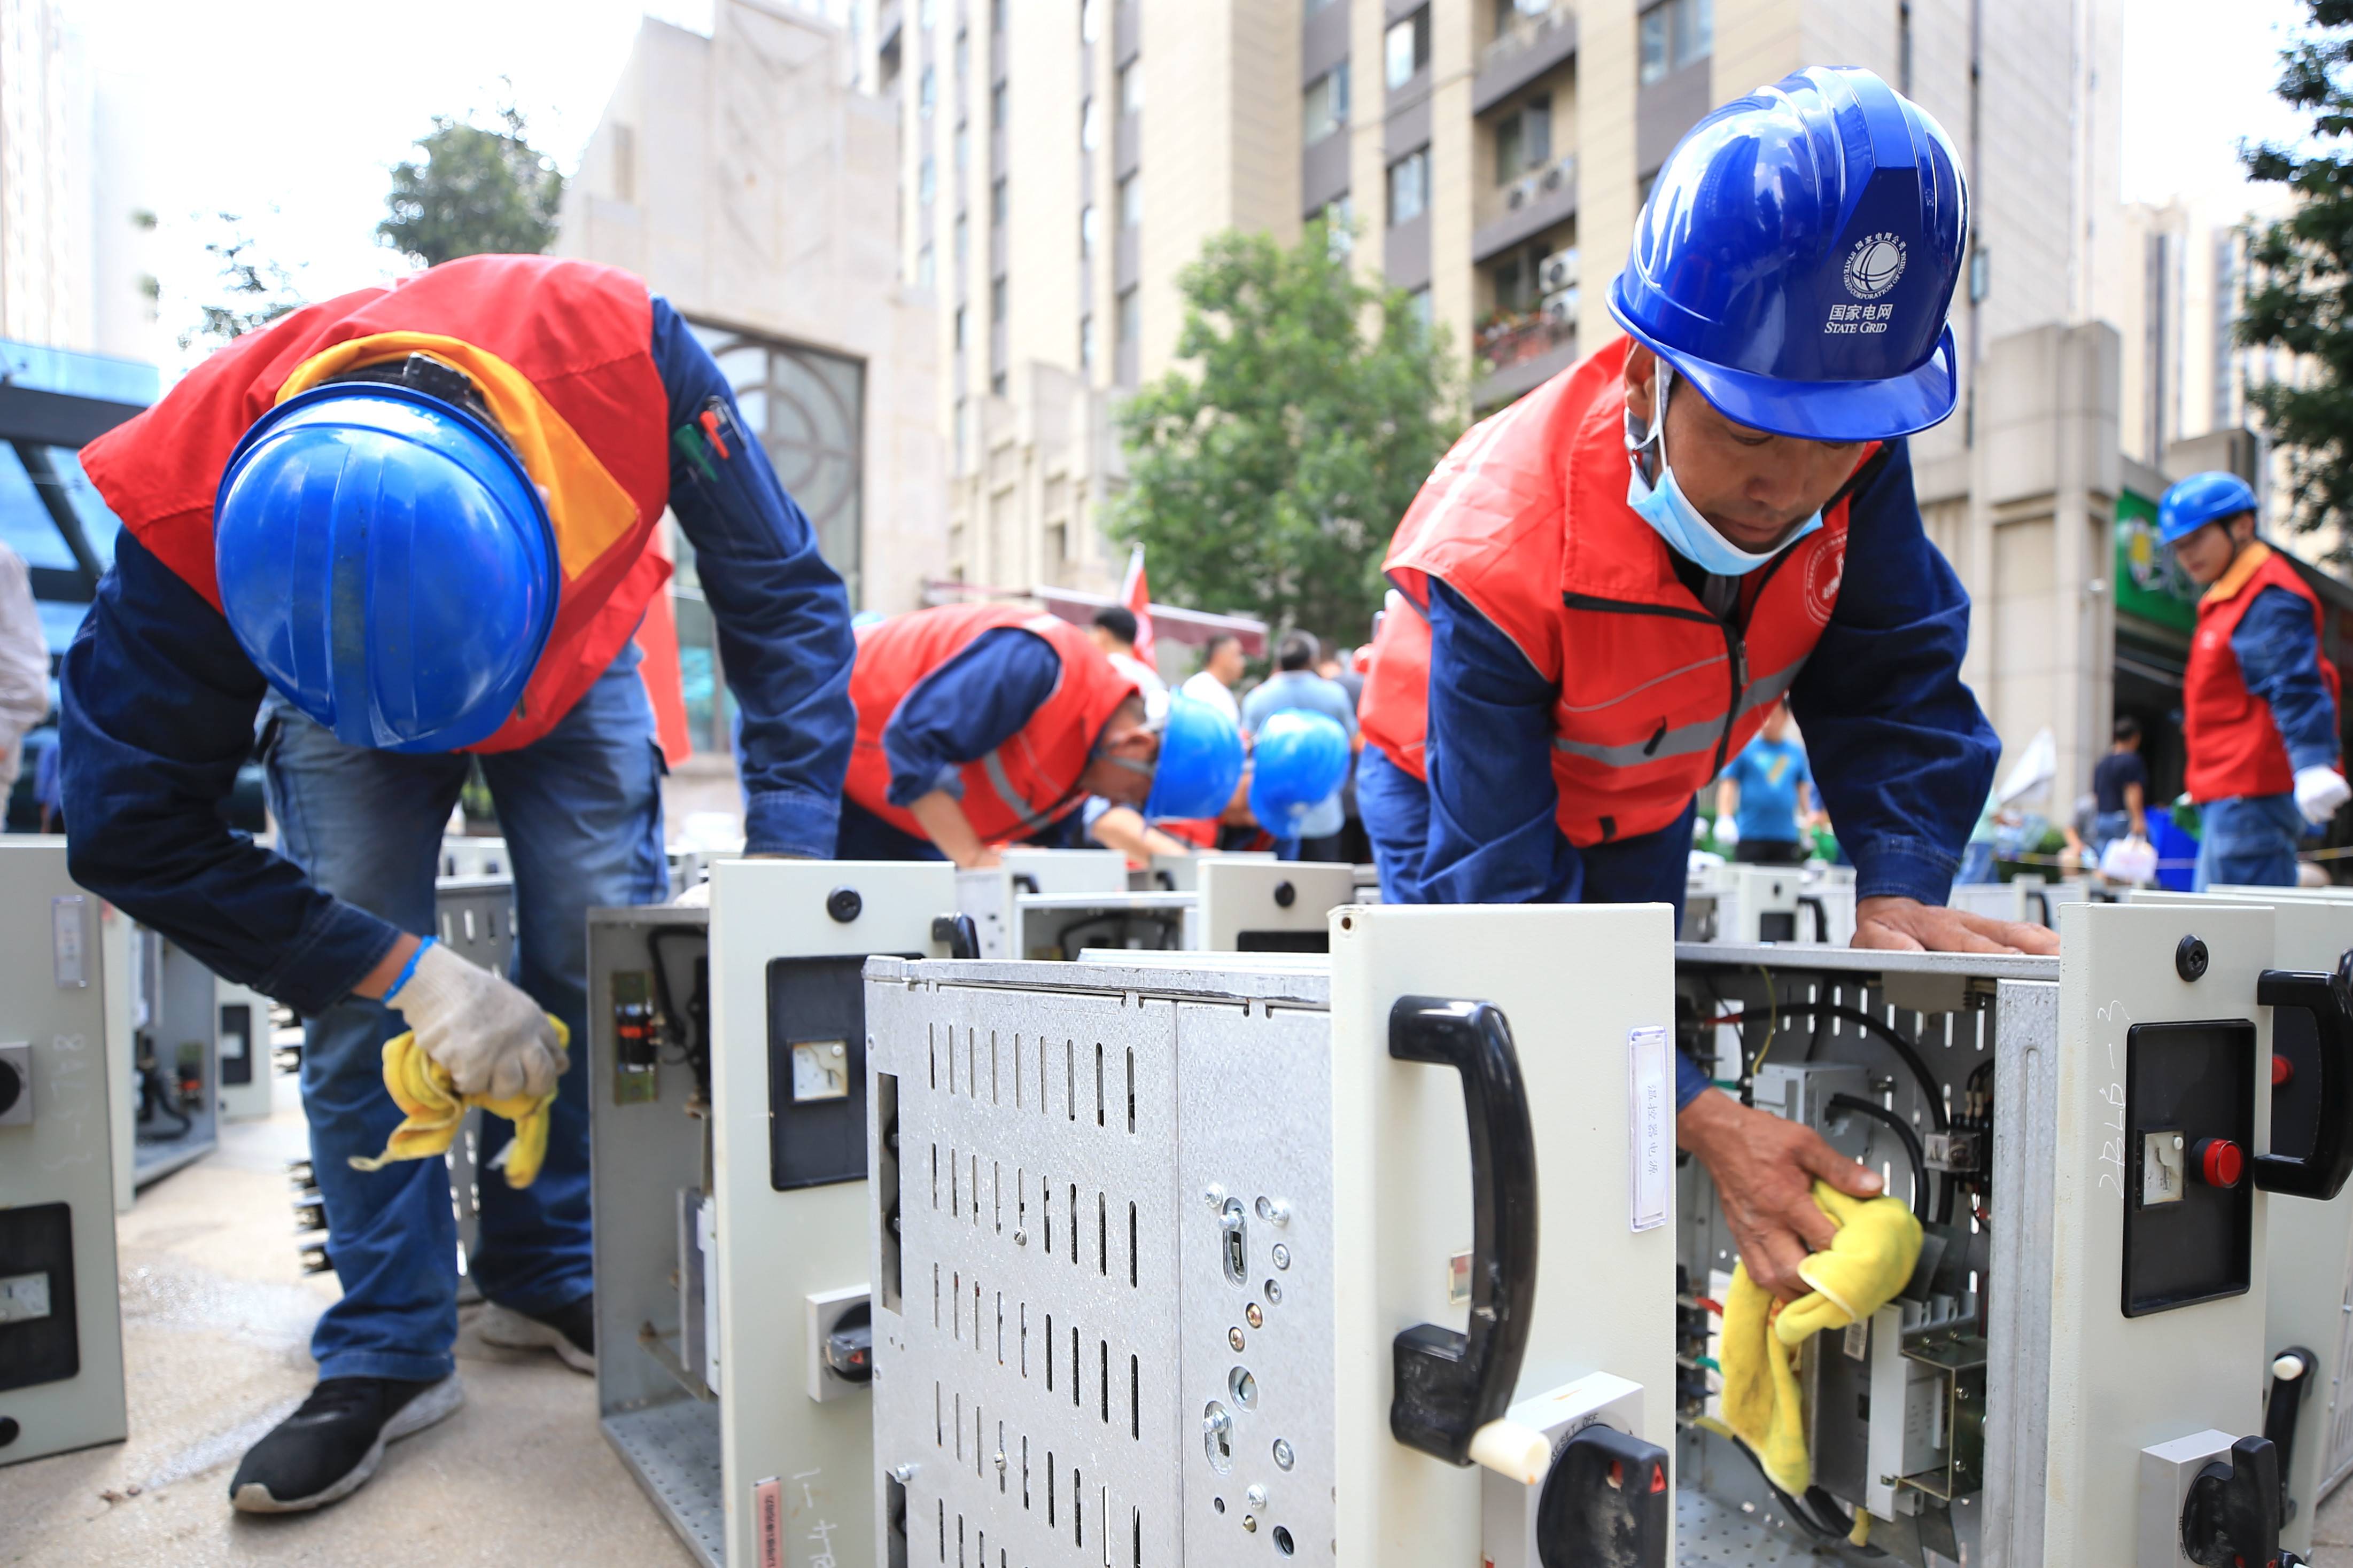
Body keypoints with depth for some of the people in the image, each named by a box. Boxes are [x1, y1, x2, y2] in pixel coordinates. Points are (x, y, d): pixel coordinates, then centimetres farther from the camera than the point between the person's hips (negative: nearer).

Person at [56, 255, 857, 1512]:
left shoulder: (620, 350, -41)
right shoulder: (191, 507, -38)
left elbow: (786, 598, -30)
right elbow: (133, 829, -28)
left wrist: (788, 857, -40)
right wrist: (407, 972, -35)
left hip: (577, 655, 1)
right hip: (322, 674, 0)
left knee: (606, 951, -10)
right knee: (358, 997, -13)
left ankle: (555, 1280, 10)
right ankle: (390, 1350, 3)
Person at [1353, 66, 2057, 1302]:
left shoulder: (1852, 445, -25)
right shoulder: (1499, 557, -41)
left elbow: (1890, 670, -12)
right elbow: (1504, 900, -39)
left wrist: (1899, 886, -30)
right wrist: (1702, 1119, -46)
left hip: (1644, 813, 5)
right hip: (1467, 795, -4)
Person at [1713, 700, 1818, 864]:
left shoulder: (1797, 752, 11)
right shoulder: (1744, 748, 2)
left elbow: (1804, 788, 18)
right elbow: (1728, 783, -1)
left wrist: (1809, 815, 3)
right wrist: (1725, 819, -13)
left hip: (1787, 836, 3)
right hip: (1750, 836, -3)